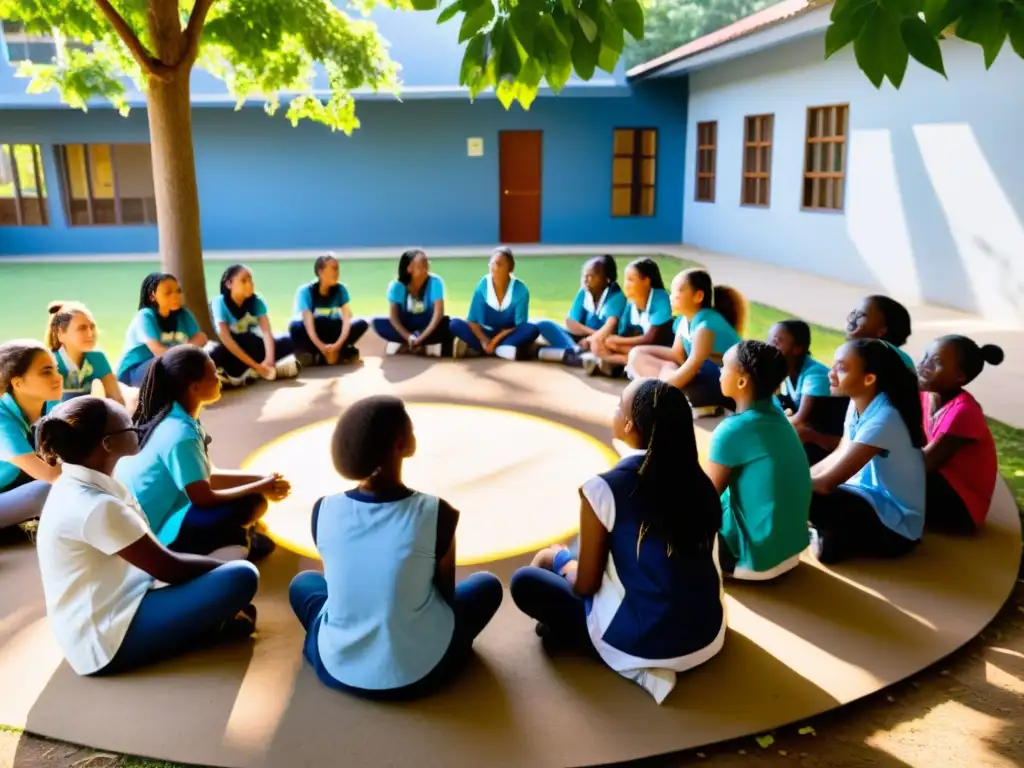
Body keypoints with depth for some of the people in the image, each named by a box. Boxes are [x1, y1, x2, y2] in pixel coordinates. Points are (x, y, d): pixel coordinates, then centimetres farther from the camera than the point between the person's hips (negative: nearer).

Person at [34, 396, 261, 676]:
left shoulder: (76, 486, 4)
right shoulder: (95, 507, -25)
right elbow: (169, 569, -17)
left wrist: (215, 564, 0)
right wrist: (227, 567, -1)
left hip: (101, 615, 10)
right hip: (108, 641, -10)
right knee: (241, 577, -19)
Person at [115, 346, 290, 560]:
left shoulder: (173, 419, 3)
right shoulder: (180, 433, -25)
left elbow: (207, 476, 11)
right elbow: (204, 498, -21)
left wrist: (260, 479, 2)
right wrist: (259, 488, -9)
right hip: (152, 534, -10)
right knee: (252, 504, -18)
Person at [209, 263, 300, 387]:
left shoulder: (257, 301, -9)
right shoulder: (220, 303, -17)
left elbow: (266, 331, -21)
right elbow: (225, 338, -26)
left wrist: (269, 360, -40)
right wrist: (255, 365, -34)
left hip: (254, 346, 3)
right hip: (232, 350, -3)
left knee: (288, 341, -22)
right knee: (215, 357, -36)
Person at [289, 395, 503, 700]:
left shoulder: (324, 511, -12)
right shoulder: (437, 513, -20)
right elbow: (446, 595, -3)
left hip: (338, 669, 2)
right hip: (419, 672, -2)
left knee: (303, 583, 31)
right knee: (487, 584, 23)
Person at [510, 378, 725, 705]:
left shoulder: (604, 488, -18)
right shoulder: (698, 480, -2)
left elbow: (585, 585, -9)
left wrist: (563, 561, 14)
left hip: (641, 644, -7)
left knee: (524, 581, 10)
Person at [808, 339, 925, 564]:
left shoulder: (882, 418, -27)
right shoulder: (857, 405, -1)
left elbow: (828, 482, -28)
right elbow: (838, 456, 8)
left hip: (894, 524, -8)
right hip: (873, 500, 8)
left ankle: (832, 539, -3)